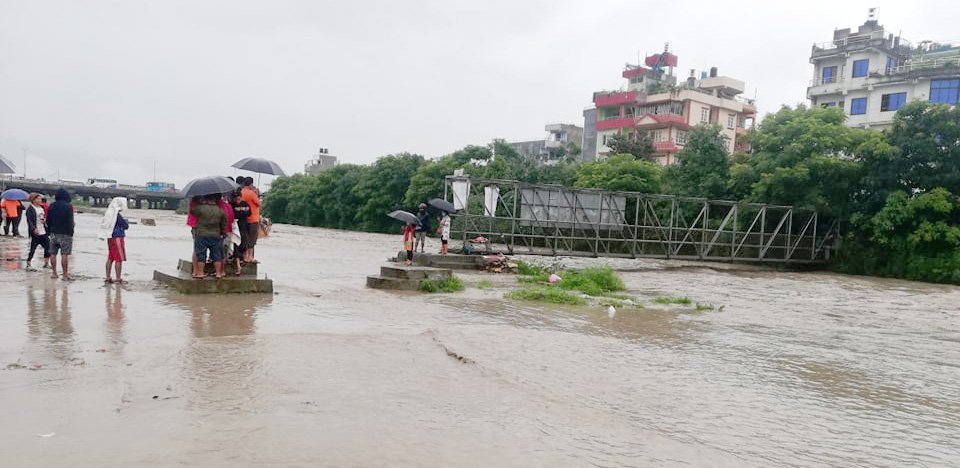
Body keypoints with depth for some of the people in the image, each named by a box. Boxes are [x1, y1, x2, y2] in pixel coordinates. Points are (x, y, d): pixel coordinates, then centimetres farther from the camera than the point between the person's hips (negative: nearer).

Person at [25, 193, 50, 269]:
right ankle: (28, 264, 9)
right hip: (35, 233, -7)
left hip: (43, 232, 7)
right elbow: (29, 220, -17)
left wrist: (45, 220, 2)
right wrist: (34, 229, -30)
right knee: (32, 249, -1)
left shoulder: (41, 208, 14)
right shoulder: (30, 209, -9)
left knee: (48, 247, 5)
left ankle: (46, 263, 16)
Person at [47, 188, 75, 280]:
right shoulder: (68, 206, -11)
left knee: (53, 253, 13)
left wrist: (50, 231, 21)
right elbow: (70, 221, -13)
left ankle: (54, 273, 18)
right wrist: (72, 227, 5)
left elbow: (48, 220, 12)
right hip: (65, 234, -6)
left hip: (53, 233, 6)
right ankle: (65, 275, -5)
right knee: (64, 254, -6)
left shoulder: (52, 206, 8)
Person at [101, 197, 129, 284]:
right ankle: (118, 279, -2)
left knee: (110, 258, 13)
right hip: (117, 238, -9)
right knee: (119, 259, -4)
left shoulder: (109, 213, 8)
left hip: (110, 238, 9)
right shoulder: (118, 215, -18)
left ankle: (108, 278, 16)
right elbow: (126, 226, -13)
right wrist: (125, 221, 9)